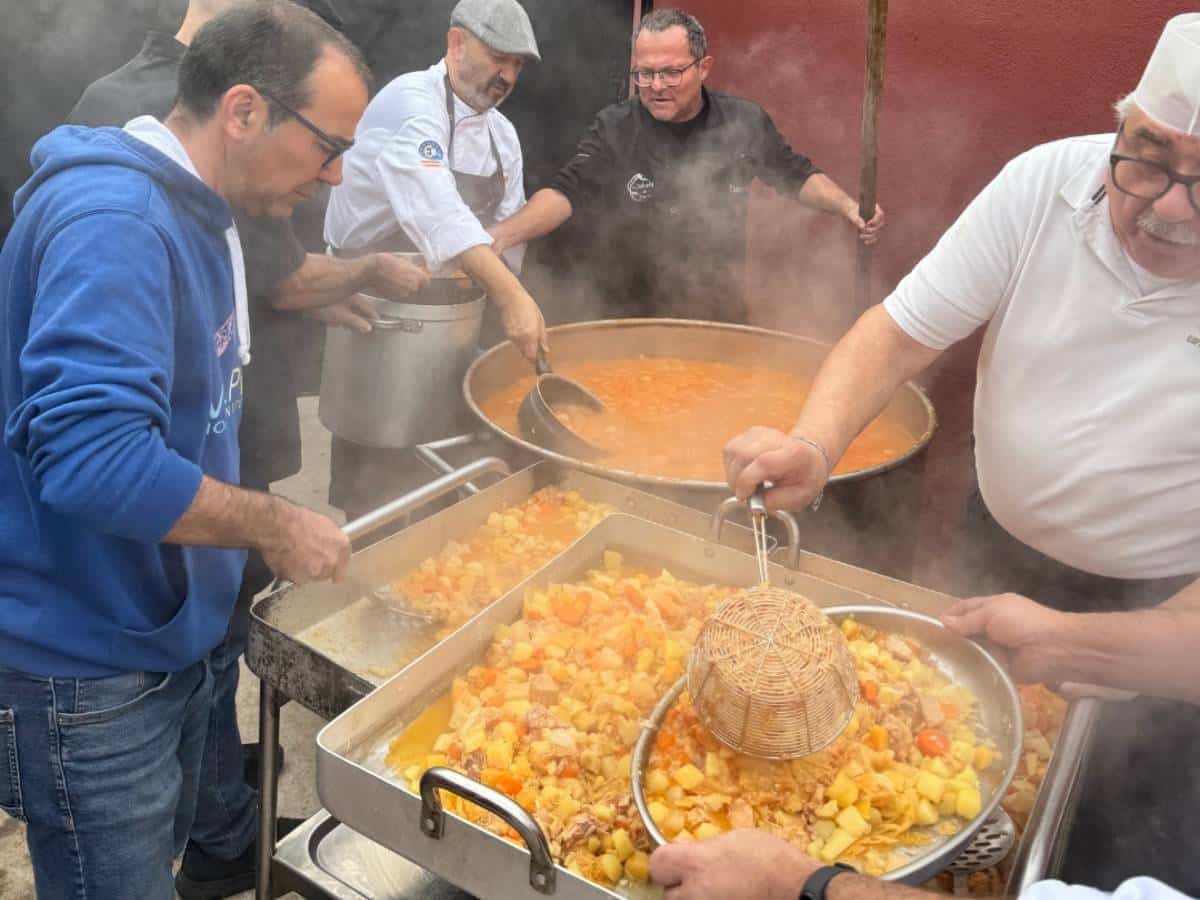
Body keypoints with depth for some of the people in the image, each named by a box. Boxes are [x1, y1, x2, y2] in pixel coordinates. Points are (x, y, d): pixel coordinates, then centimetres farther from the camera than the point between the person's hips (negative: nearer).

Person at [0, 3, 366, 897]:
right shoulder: (114, 219, -24)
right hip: (90, 675, -9)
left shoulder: (195, 212, 8)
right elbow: (90, 455, -33)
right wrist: (274, 526, -23)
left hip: (166, 638, 9)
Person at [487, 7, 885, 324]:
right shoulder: (613, 129, -10)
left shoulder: (745, 121, -3)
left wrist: (847, 207, -8)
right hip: (625, 316, -2)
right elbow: (566, 192, -19)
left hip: (719, 315, 2)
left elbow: (796, 174, 9)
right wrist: (502, 234, -37)